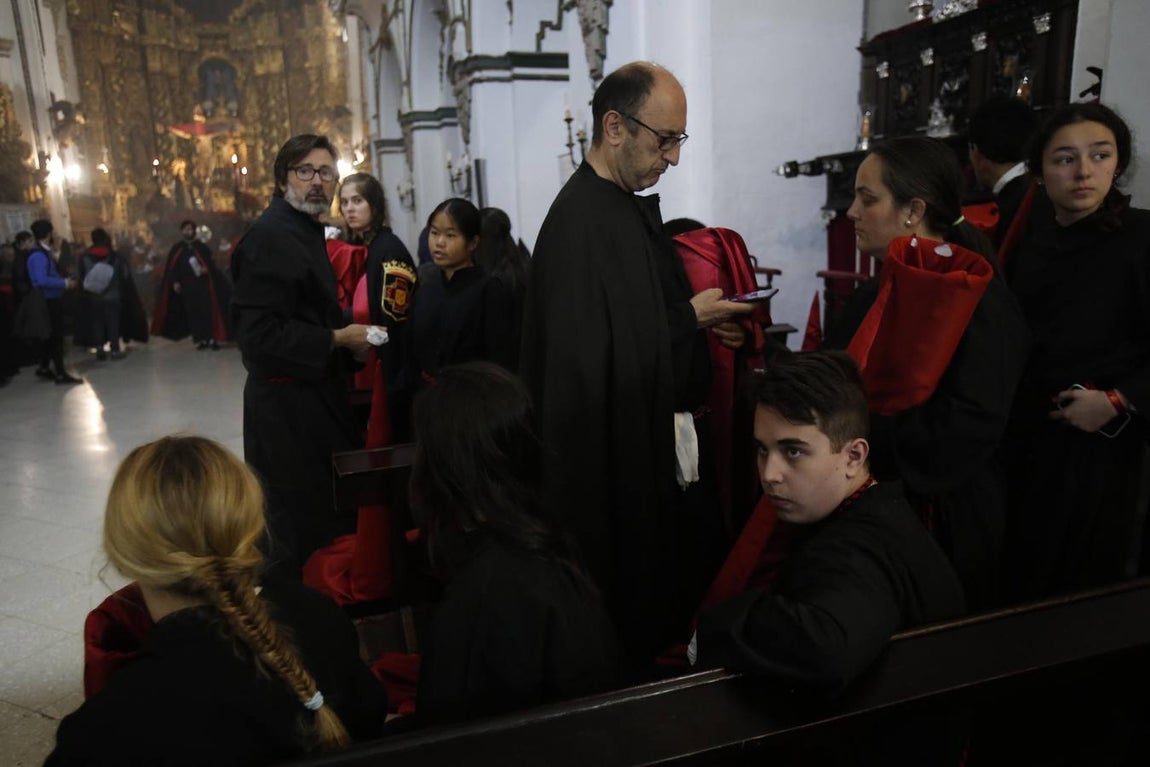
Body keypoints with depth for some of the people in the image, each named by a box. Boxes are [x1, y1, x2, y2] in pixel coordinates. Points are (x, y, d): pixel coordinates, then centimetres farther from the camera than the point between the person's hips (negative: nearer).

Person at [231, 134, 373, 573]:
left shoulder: (306, 231, 16)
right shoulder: (269, 236, -16)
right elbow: (258, 334, -23)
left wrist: (348, 338, 10)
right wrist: (337, 339, -16)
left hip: (314, 399, 10)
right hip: (288, 409, -10)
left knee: (330, 519, 18)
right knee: (304, 531, -1)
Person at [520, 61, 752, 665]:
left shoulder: (632, 206, 9)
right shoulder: (582, 223, -22)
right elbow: (596, 356, -26)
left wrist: (697, 317, 1)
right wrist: (690, 319, -15)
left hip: (648, 445, 9)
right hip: (613, 459, -9)